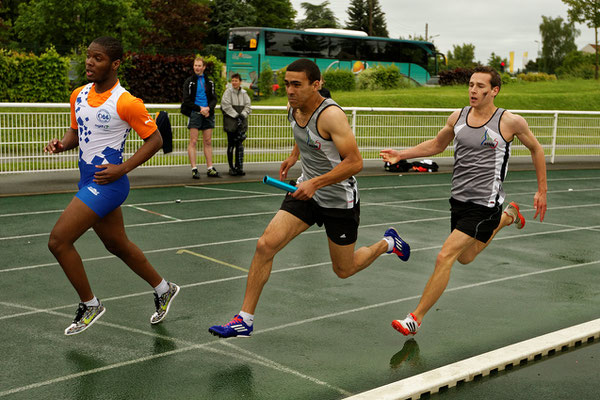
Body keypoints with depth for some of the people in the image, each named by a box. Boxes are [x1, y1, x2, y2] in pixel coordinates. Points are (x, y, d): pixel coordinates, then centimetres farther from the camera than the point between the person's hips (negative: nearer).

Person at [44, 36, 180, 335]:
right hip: (88, 182, 8)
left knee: (58, 240, -12)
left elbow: (155, 139, -11)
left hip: (107, 184, -8)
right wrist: (62, 144, -3)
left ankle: (90, 305, 6)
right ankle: (164, 289, 38)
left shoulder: (125, 102, -16)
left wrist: (122, 168, -18)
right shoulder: (79, 95, 6)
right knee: (118, 245, 19)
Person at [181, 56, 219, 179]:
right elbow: (187, 100, -3)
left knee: (208, 142, 5)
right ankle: (194, 169, -8)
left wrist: (209, 108, -8)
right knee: (193, 141, -7)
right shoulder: (189, 82, 3)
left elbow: (214, 99, 11)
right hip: (194, 113, -4)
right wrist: (200, 108, -12)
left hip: (207, 114, 4)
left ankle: (210, 168, 8)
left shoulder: (209, 82, 15)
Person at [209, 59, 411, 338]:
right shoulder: (293, 108, -2)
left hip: (339, 199, -6)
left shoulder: (331, 115, -25)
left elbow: (355, 162, -27)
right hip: (306, 191, 6)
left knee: (343, 270, 10)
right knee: (266, 245, -12)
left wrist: (316, 183, -30)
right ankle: (245, 320, -3)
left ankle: (387, 243, 40)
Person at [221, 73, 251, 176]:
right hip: (230, 122, -3)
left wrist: (243, 114, -10)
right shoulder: (228, 92, -2)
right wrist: (236, 115, -15)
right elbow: (226, 106, -9)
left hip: (241, 122, 3)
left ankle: (239, 167, 4)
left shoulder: (244, 93, 10)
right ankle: (231, 167, 8)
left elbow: (248, 106, 8)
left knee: (240, 144, 1)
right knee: (231, 145, 1)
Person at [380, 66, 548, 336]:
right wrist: (401, 154, 6)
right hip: (459, 199, 6)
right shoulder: (458, 117, 1)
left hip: (485, 204, -6)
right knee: (465, 258, 24)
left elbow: (535, 148, 6)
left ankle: (415, 319, -7)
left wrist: (542, 190, 8)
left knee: (445, 257, -16)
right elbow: (436, 145, 18)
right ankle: (507, 217, 47)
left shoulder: (510, 121, -11)